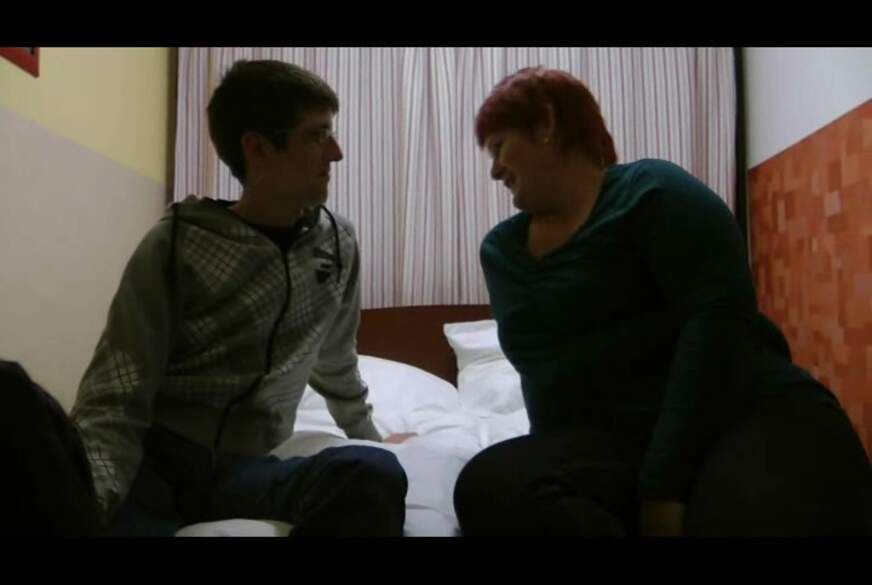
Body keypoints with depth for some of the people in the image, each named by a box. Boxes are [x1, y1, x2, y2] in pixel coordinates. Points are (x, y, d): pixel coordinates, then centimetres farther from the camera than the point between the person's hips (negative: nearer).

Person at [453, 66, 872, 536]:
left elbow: (719, 316, -14)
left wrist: (665, 483, -20)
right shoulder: (500, 248, 17)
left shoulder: (649, 188, -1)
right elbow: (540, 359, 14)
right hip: (606, 442, 5)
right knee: (488, 487, -26)